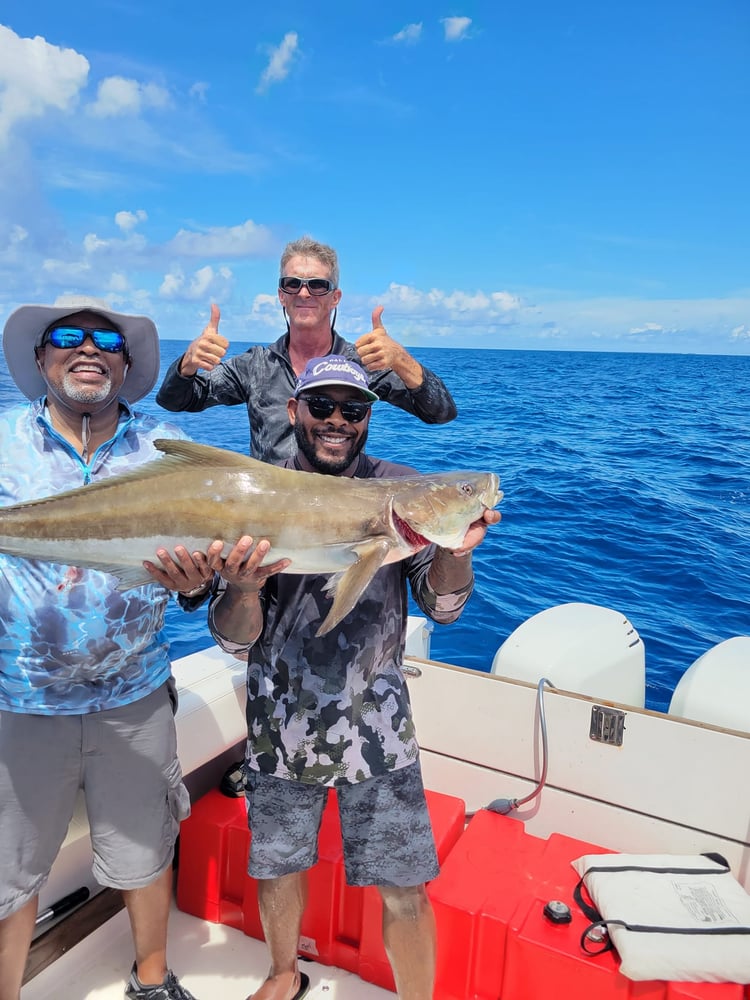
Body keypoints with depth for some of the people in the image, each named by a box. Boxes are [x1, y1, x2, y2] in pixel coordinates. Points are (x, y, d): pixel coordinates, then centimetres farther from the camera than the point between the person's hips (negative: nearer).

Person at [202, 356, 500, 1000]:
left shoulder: (401, 489, -6)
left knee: (405, 891, 4)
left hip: (375, 724, -1)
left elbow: (442, 605, -8)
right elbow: (236, 640, -7)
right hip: (281, 725, 2)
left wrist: (455, 550, -30)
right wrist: (243, 587, -31)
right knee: (277, 868, 20)